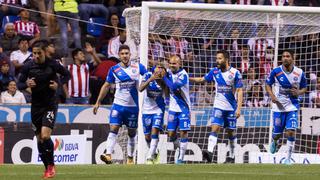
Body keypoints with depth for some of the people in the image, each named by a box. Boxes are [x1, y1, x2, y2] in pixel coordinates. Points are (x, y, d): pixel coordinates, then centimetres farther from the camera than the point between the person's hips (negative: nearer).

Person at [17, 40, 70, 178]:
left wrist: (58, 84, -12)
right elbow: (20, 84, 3)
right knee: (39, 138, 7)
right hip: (36, 105, 3)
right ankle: (47, 167, 21)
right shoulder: (28, 67, -5)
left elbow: (67, 75, 6)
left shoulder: (52, 64, -9)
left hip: (50, 105, -3)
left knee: (45, 135, -18)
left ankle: (51, 164, 0)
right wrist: (27, 84, -19)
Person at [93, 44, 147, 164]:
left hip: (133, 106, 0)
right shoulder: (114, 69, 2)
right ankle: (108, 155, -21)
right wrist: (98, 102, 9)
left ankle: (130, 158, 16)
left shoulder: (138, 67, 0)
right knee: (113, 129, -14)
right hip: (118, 104, 0)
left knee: (132, 133, 7)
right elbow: (106, 86, 9)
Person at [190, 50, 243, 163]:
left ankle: (231, 157, 19)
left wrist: (239, 108, -15)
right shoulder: (215, 72, 3)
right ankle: (210, 152, -28)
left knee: (231, 132, 7)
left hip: (231, 107, -2)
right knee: (214, 128, -15)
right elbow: (202, 79, 18)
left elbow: (239, 91, -9)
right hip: (218, 106, 2)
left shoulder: (235, 73, -8)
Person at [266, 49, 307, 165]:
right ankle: (274, 142, 45)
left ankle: (288, 158, -1)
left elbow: (304, 88, 9)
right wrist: (272, 96, -11)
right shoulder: (276, 71, -6)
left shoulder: (299, 73, -4)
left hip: (292, 107, 0)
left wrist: (298, 92, -14)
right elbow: (268, 84, 7)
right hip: (278, 107, 0)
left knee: (291, 132, -13)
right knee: (277, 133, 7)